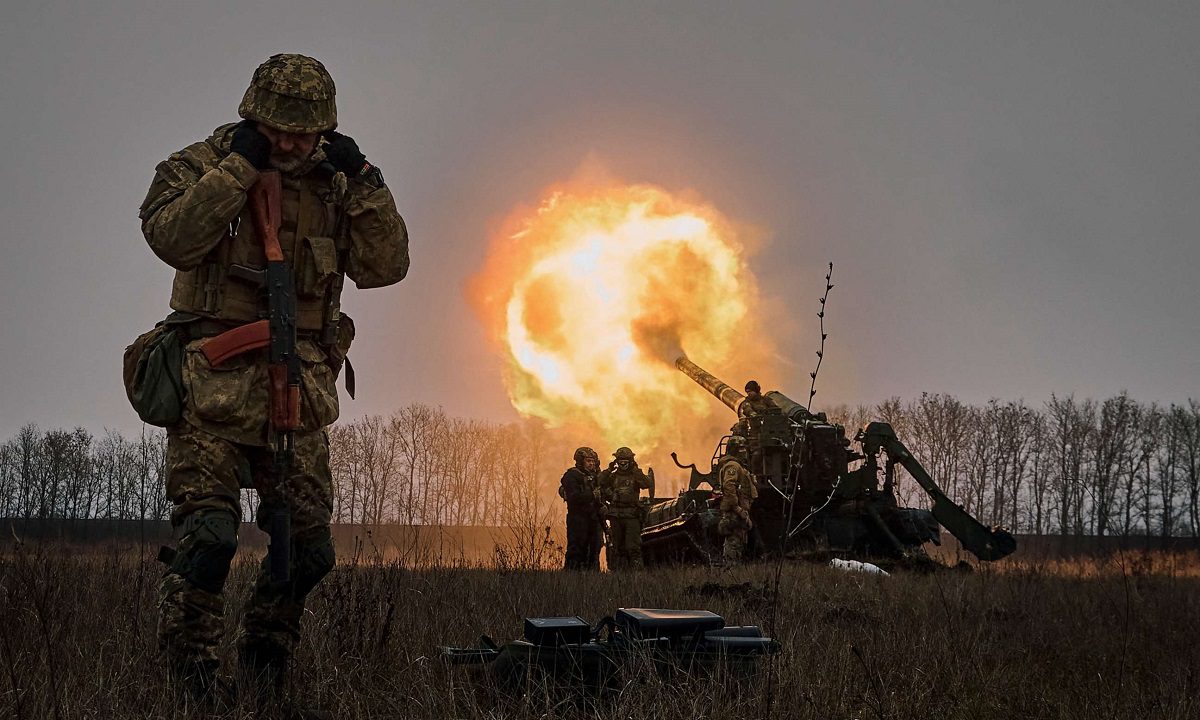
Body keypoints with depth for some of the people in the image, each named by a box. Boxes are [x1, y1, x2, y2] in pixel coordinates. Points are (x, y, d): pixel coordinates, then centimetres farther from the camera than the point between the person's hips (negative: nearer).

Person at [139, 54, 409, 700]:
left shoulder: (331, 187, 13)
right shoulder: (200, 166, 1)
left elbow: (384, 266, 4)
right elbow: (171, 237, -18)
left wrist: (363, 182, -5)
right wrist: (237, 165, -17)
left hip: (298, 394, 5)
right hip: (216, 385, -5)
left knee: (307, 544, 7)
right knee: (207, 531, -17)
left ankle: (265, 658, 27)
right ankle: (186, 668, -4)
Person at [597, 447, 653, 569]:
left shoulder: (636, 475, 6)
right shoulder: (612, 476, 12)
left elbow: (647, 484, -14)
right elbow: (600, 483, -7)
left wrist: (636, 470, -17)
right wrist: (609, 469, -13)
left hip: (632, 516, -3)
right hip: (616, 516, 3)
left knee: (633, 546, -12)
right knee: (617, 547, 8)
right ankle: (618, 571, 14)